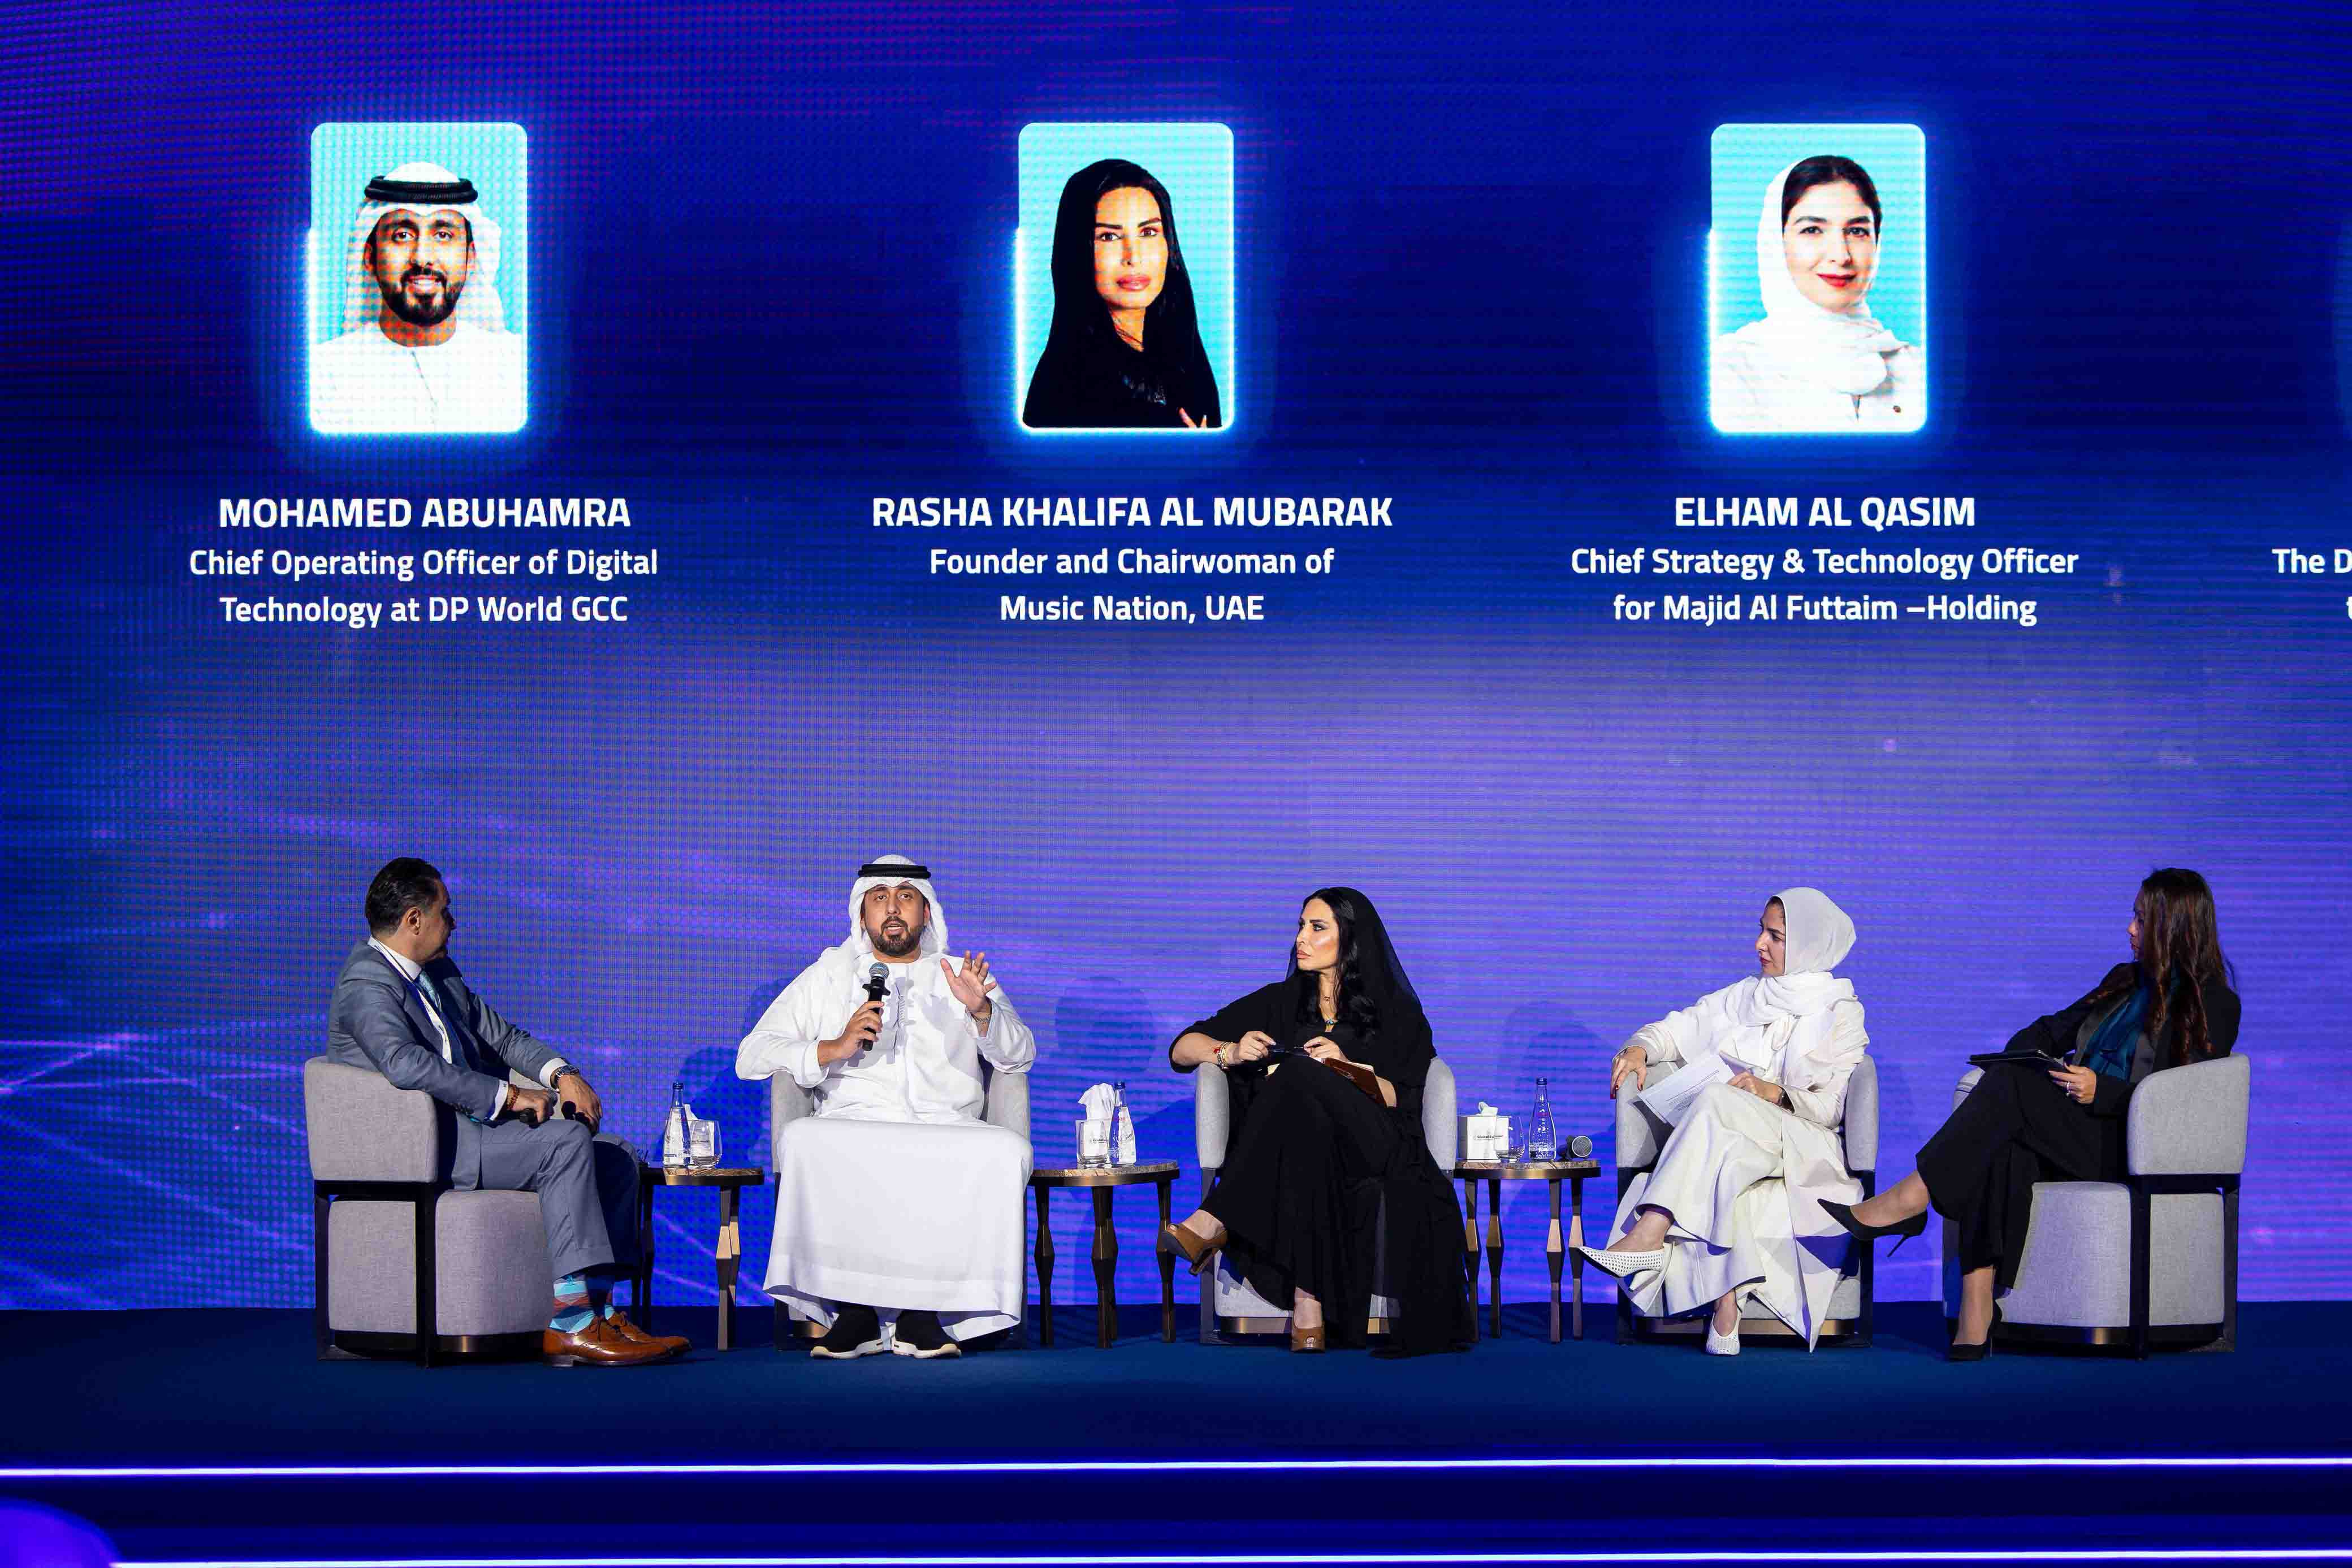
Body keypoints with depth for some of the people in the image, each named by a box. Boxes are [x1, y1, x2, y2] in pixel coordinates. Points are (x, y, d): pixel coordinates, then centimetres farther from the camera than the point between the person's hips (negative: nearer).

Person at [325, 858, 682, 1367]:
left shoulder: (439, 973, 19)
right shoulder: (366, 986, -13)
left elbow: (500, 1035, 24)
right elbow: (407, 1064, -30)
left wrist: (562, 1074, 5)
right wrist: (508, 1096, -26)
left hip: (474, 1126, 10)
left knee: (618, 1158, -1)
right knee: (567, 1141, -27)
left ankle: (598, 1313, -10)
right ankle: (570, 1320, -28)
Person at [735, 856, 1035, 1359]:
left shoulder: (958, 978, 23)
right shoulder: (829, 975, 21)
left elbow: (1019, 1055, 10)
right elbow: (752, 1056, 10)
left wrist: (981, 1011, -12)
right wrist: (834, 1048, -7)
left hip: (948, 1134, 1)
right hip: (852, 1129, 0)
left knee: (1009, 1151, -32)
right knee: (800, 1142, -34)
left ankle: (922, 1309, -26)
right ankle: (853, 1308, -26)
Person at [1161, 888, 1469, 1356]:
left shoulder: (1397, 1012, 16)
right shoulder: (1279, 1003, 22)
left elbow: (1401, 1099, 4)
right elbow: (1182, 1049, 19)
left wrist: (1344, 1068, -12)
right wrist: (1231, 1053, -2)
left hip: (1369, 1154, -2)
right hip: (1291, 1152, 2)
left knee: (1299, 1078, -33)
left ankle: (1215, 1222, -42)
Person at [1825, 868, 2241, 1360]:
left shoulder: (2214, 1004, 2)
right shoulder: (2126, 981, 26)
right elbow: (2053, 1029, 25)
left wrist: (2102, 1092, -20)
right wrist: (2016, 1056, 4)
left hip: (2132, 1146, -6)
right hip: (2075, 1131, 6)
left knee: (2011, 1088, -28)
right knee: (2002, 1151, -31)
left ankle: (1906, 1203, -30)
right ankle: (1975, 1314, -43)